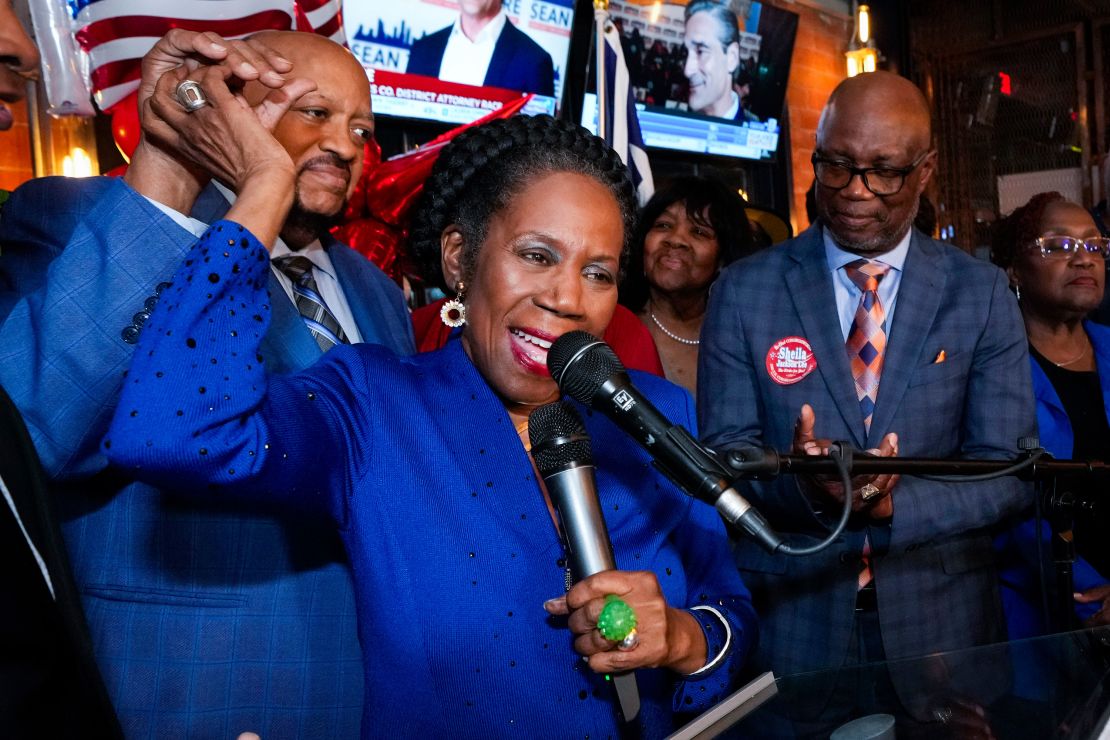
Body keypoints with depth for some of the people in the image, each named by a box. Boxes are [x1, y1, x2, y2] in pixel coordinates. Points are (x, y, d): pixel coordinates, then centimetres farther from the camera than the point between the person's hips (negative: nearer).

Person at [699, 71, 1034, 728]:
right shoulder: (744, 291, -2)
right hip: (790, 623, 0)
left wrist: (891, 504, -24)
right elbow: (723, 451, -5)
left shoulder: (983, 294, -1)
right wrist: (804, 485, -26)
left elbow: (1010, 470, -6)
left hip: (940, 623, 1)